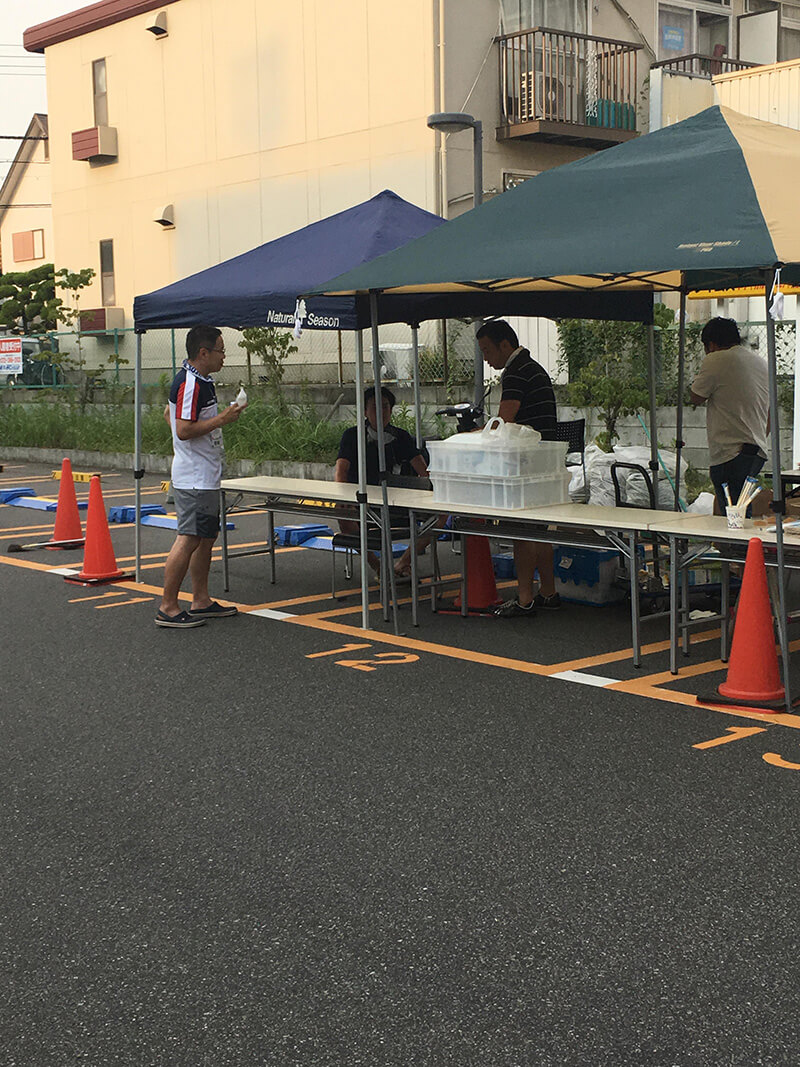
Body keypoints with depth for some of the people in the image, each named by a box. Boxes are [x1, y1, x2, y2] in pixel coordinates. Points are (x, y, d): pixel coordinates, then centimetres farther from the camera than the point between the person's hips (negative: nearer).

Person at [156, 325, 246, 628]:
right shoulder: (191, 384, -18)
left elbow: (169, 414, 27)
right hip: (194, 478, -11)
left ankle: (201, 601, 21)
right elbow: (184, 430, -24)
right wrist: (222, 419, -18)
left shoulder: (198, 380, 14)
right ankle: (168, 608, -5)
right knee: (189, 539, -9)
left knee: (207, 536, 14)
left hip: (205, 476, 11)